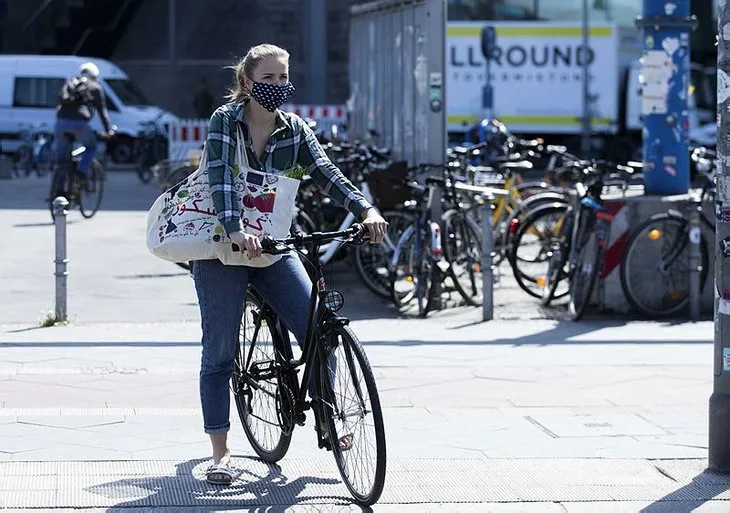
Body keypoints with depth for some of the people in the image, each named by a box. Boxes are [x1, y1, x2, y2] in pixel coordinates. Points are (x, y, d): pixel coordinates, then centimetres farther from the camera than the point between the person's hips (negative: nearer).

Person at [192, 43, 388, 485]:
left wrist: (366, 209, -26)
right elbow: (221, 178, -23)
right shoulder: (224, 122, -9)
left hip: (273, 246, 3)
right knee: (220, 353, -1)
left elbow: (327, 174, -9)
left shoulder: (294, 129, 3)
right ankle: (222, 452, 6)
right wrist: (236, 230, -39)